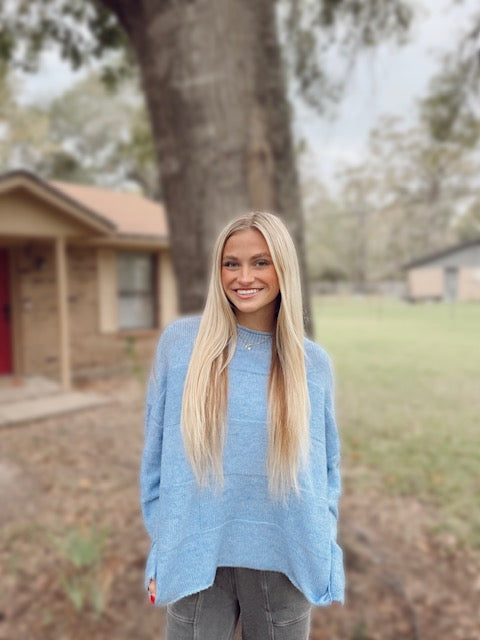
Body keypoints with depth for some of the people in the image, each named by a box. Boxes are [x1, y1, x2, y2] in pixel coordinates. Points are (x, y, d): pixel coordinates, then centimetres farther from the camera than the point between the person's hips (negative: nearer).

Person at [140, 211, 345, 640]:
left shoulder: (313, 363, -4)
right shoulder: (180, 341, -8)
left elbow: (327, 468, 5)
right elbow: (156, 454, -1)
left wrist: (324, 554, 2)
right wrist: (161, 545, 2)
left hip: (285, 563, 1)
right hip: (195, 559, -1)